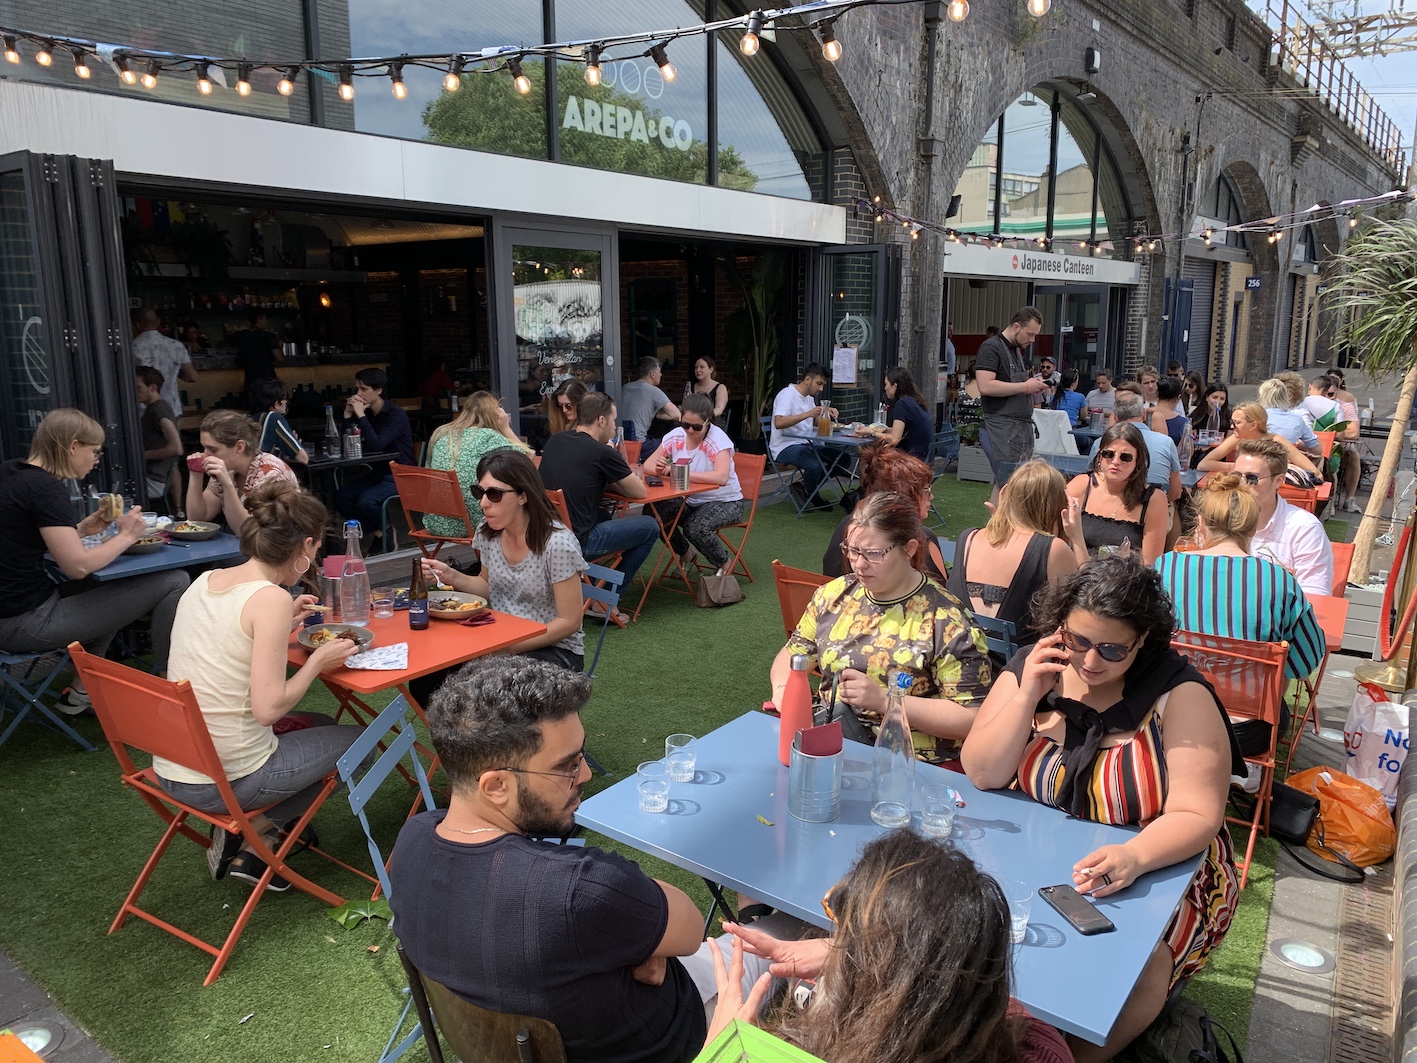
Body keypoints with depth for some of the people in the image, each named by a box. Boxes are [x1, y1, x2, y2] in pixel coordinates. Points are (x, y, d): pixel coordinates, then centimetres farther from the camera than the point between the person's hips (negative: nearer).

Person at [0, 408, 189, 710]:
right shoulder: (45, 487, -17)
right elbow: (78, 566, -20)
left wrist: (80, 530, 11)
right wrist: (126, 536, -6)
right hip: (25, 623, -10)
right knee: (174, 582, -11)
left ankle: (81, 692, 26)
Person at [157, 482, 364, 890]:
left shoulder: (204, 581, 3)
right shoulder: (272, 599, -21)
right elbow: (268, 708, -24)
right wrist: (317, 661, -10)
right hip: (225, 779, -8)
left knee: (320, 724, 28)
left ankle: (247, 836, 15)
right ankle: (249, 838, 8)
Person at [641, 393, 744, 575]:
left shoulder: (717, 439, -21)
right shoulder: (675, 436, -5)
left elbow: (721, 477, -38)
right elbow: (648, 464, -2)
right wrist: (660, 468, -28)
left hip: (725, 502, -6)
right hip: (690, 500, 6)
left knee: (695, 527, -33)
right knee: (652, 512, -17)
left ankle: (724, 562, -1)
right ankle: (685, 553, 9)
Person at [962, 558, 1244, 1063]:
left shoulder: (1180, 695, -13)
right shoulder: (1031, 669, -5)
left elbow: (1196, 817, -18)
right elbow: (983, 776, -10)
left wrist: (1133, 857, -38)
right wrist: (1028, 697, -22)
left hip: (1156, 869, -2)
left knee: (1134, 963, -30)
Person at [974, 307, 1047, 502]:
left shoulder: (1019, 351, 20)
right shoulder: (991, 347, -9)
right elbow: (986, 386, -21)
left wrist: (1035, 385, 9)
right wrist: (1025, 386, -16)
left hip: (1024, 424, 9)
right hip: (1003, 425, -9)